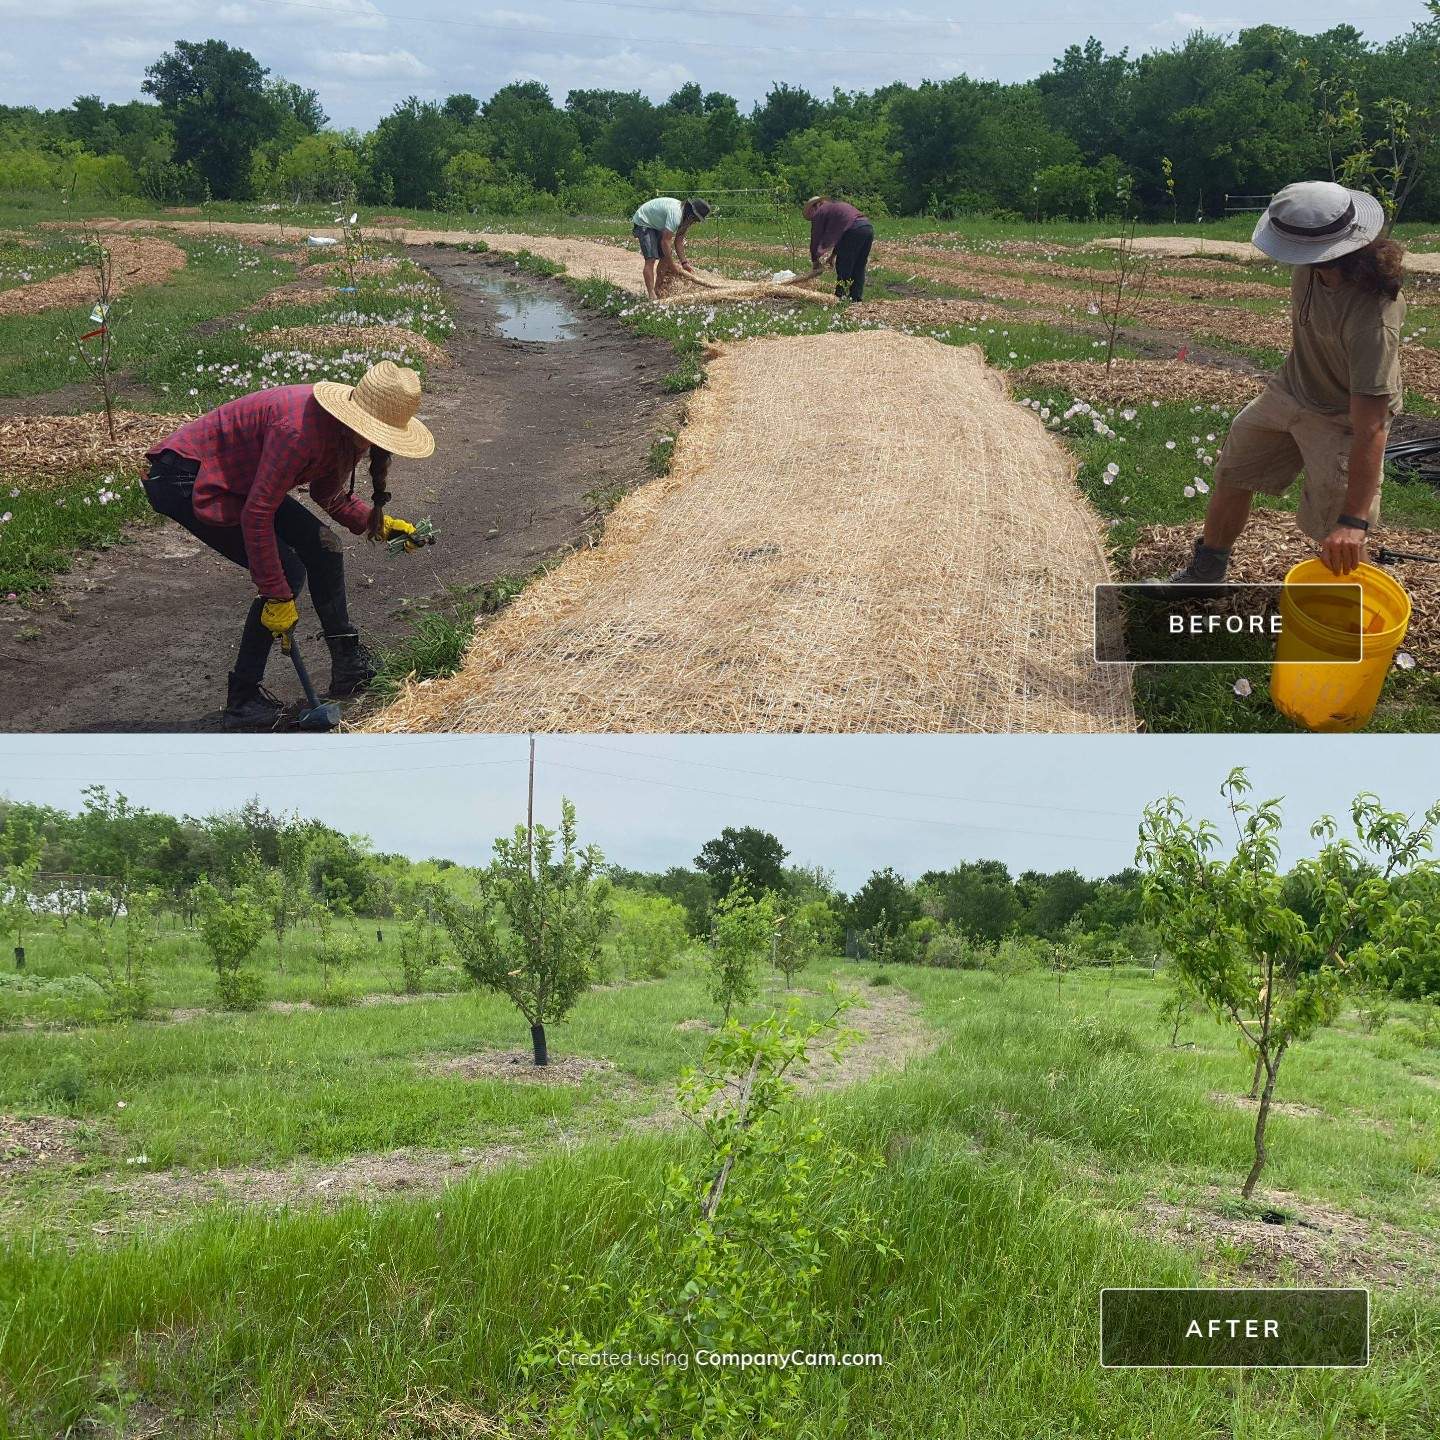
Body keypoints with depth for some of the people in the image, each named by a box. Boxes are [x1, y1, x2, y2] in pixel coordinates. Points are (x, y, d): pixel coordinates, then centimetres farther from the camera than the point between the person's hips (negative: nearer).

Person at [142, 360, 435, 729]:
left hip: (233, 476, 9)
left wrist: (378, 523, 1)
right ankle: (243, 701, -6)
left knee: (321, 545, 4)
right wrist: (277, 595, -26)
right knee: (287, 572, -14)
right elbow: (257, 515, -30)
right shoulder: (300, 429, -34)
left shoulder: (345, 431, -5)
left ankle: (348, 666, 16)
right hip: (182, 476, -9)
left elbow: (329, 495, 15)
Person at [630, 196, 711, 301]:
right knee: (651, 259, -19)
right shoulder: (675, 214, -35)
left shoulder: (687, 218, -5)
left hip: (656, 225, 9)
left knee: (665, 257, 3)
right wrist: (672, 265, -24)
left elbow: (679, 242, 3)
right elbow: (665, 242, -32)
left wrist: (684, 262, -3)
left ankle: (658, 290, 14)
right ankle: (652, 296, -24)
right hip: (642, 222, -9)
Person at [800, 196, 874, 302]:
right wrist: (833, 255, 40)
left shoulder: (819, 213, 9)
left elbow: (815, 238, 13)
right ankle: (857, 297, 17)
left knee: (843, 267, 2)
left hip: (854, 231, -8)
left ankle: (841, 296, 5)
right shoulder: (837, 205, 34)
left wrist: (814, 261, 23)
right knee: (859, 268, 15)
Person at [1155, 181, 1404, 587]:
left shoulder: (1372, 320, -40)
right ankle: (1206, 572, 39)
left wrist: (1355, 520, -42)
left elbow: (1371, 426, -40)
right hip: (1291, 387, 8)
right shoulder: (1312, 265, -20)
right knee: (1231, 476, 18)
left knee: (1334, 536, -8)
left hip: (1343, 416, -8)